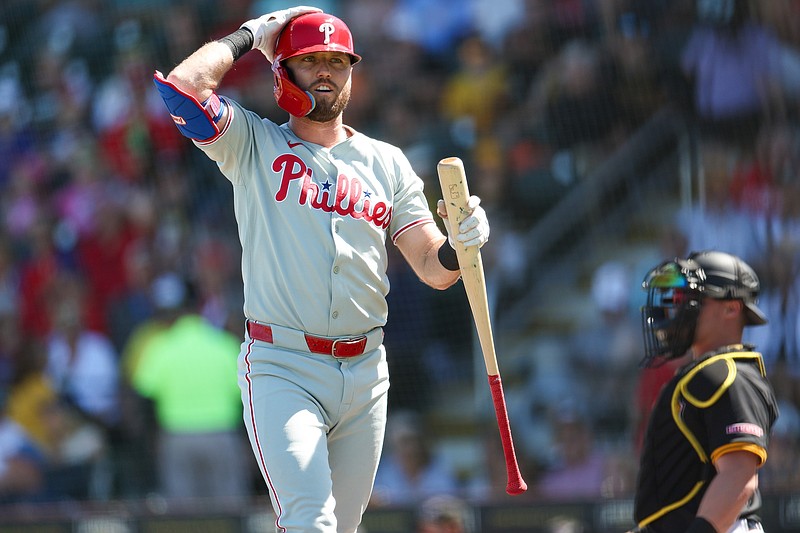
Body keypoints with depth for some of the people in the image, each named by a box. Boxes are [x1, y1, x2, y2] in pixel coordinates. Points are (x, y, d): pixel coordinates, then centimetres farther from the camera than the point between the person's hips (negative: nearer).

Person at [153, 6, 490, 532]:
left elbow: (434, 269, 7)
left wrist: (462, 241, -16)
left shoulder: (387, 162, 12)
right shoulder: (253, 144, 5)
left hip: (365, 371, 4)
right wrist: (249, 36, 1)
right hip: (282, 369, -4)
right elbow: (184, 86, -13)